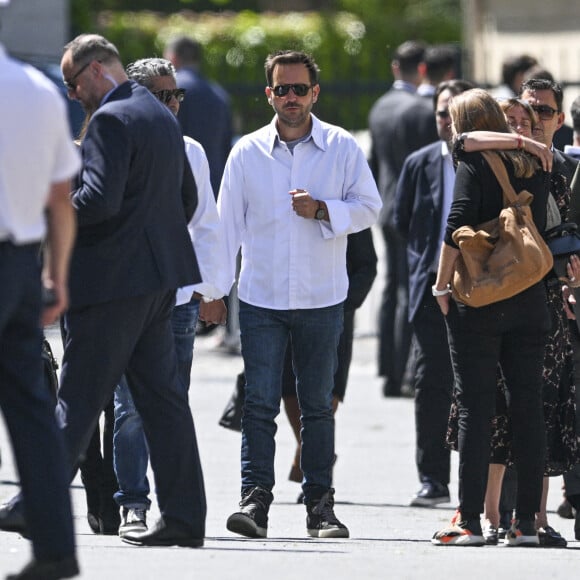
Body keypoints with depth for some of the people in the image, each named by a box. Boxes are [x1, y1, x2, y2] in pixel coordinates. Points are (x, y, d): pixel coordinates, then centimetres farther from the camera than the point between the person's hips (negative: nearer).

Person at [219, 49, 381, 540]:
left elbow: (368, 206, 3)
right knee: (260, 402, -7)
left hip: (322, 298, 0)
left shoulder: (342, 148, 1)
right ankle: (255, 498, -8)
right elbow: (228, 222, 6)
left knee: (318, 405, 6)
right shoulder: (247, 152, 4)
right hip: (261, 297, 0)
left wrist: (322, 211, -14)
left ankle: (320, 504, 11)